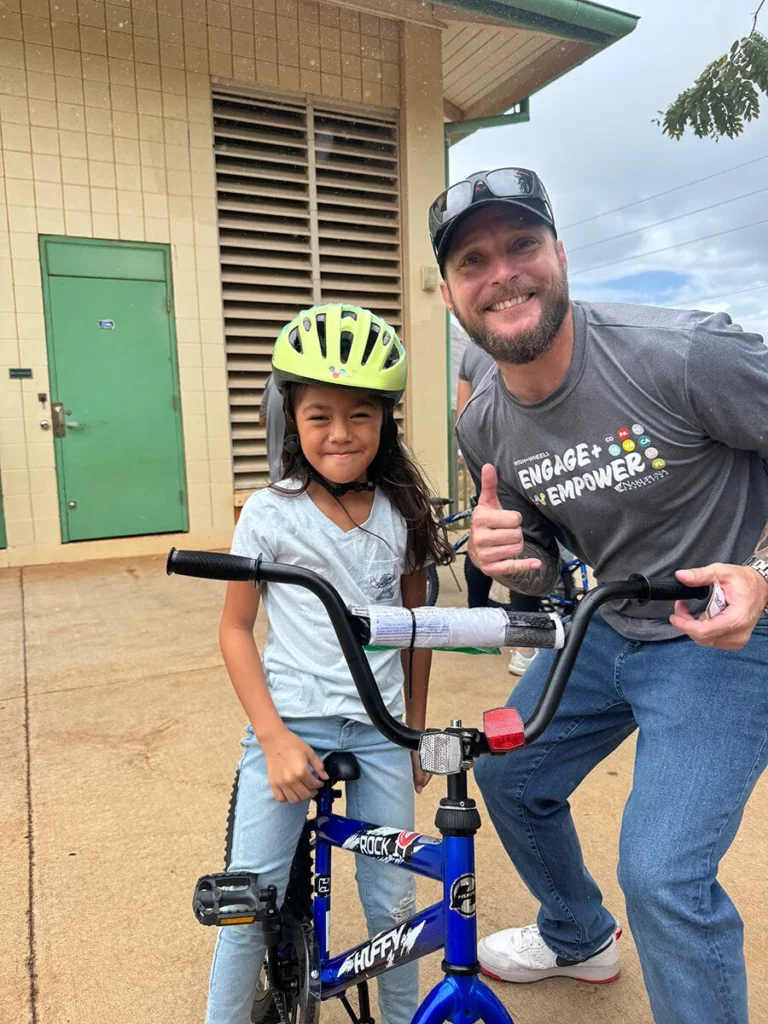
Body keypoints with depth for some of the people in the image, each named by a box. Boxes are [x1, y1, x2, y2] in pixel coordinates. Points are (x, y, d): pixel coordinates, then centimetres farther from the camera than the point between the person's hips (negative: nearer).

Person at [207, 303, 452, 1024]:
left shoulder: (402, 516, -1)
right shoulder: (270, 513, -8)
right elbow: (235, 628, -3)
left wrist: (416, 731, 11)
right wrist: (274, 737, -11)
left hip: (379, 729, 2)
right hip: (288, 722, -2)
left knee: (392, 904, 11)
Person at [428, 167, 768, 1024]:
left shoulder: (683, 353, -25)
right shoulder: (484, 427, -7)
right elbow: (543, 570, 5)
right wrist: (507, 553, -17)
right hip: (605, 629, 6)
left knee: (663, 875, -15)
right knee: (509, 775, 17)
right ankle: (578, 940, 47)